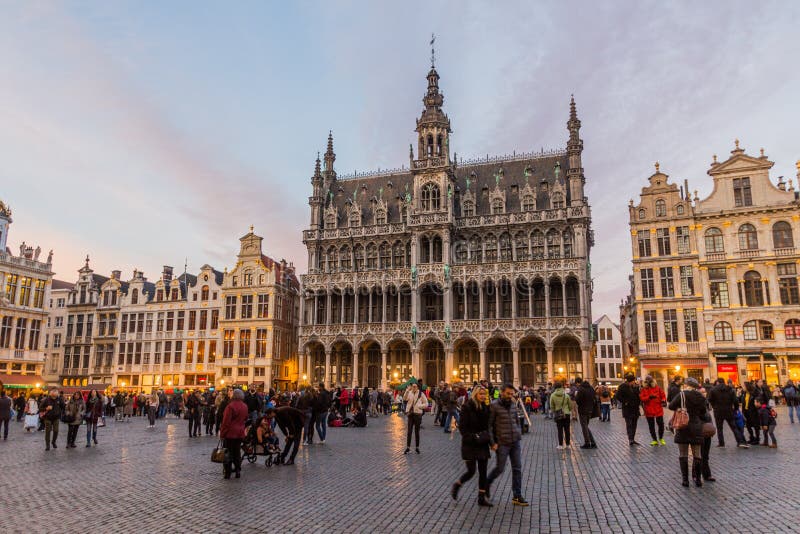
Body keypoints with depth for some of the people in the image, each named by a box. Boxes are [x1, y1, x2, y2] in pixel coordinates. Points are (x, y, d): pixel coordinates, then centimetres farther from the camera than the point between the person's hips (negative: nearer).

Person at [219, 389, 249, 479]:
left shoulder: (230, 406, -17)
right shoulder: (245, 406, 4)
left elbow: (226, 422, -16)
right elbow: (245, 419, 14)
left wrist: (222, 433, -10)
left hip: (230, 432, -6)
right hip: (240, 433, 6)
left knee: (228, 452, 4)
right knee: (237, 452, 15)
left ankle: (227, 472, 8)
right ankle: (238, 471, 18)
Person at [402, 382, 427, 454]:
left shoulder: (421, 394, -3)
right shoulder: (409, 393, 3)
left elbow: (426, 404, -1)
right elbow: (404, 399, -16)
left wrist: (418, 406, -14)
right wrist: (407, 391, -25)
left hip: (417, 414, -2)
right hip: (410, 414, 2)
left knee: (417, 431, 6)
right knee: (409, 431, 1)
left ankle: (417, 447, 17)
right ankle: (408, 448, 8)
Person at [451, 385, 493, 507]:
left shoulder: (486, 408, 7)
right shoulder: (467, 407, -12)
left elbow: (488, 425, 14)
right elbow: (462, 427, -12)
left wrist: (487, 436, -2)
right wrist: (473, 437, -20)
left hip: (482, 444, 6)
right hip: (470, 445, -6)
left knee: (483, 472, 6)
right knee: (471, 471, -3)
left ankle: (482, 498, 15)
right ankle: (456, 486, 24)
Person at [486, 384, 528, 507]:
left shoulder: (513, 405, 7)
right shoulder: (494, 406, -11)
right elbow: (489, 425, -10)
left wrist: (519, 435, 11)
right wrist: (493, 443, -13)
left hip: (516, 442, 6)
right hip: (502, 443, -5)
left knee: (517, 468, 6)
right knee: (500, 468, 2)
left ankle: (517, 496, 15)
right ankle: (487, 483, 29)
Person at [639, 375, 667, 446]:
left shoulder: (657, 388, 2)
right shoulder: (644, 389, 0)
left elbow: (663, 395, 5)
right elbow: (641, 398, -9)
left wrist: (663, 400, -13)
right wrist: (649, 397, -22)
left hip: (658, 409, 0)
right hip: (649, 410, 0)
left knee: (661, 424, 5)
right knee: (651, 426, 7)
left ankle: (661, 438, 27)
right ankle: (655, 440, 20)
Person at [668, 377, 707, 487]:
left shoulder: (682, 394, -9)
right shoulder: (701, 397, 4)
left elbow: (671, 406, -12)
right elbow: (703, 413, 10)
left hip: (683, 427, -3)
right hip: (697, 428, 3)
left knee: (683, 454, 4)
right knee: (697, 454, 12)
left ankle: (685, 479, 6)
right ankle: (698, 479, 17)